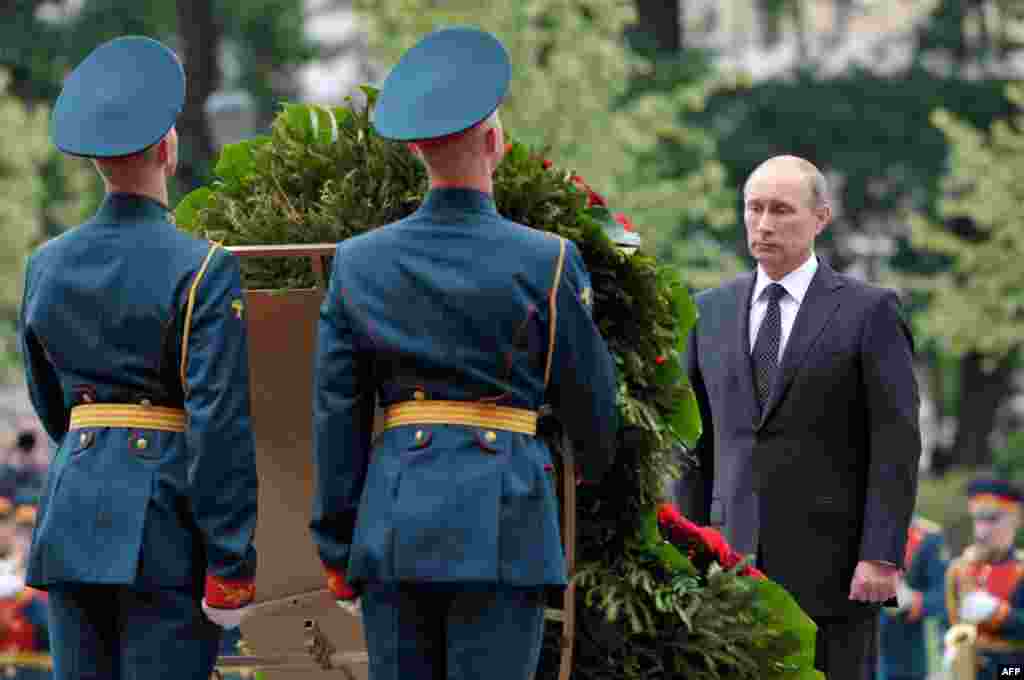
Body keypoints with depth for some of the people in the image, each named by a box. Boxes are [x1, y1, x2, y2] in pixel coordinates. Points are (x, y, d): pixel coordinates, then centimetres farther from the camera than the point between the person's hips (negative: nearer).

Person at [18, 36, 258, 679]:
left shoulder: (47, 266, 7)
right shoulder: (201, 271, -11)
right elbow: (222, 425, -15)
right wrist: (232, 566, -13)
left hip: (73, 517, 5)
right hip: (169, 530, -5)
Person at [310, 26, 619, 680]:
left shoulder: (358, 263, 3)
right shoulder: (546, 262, -5)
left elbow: (337, 414, 5)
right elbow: (589, 393, 6)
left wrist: (338, 548, 11)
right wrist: (597, 462, 29)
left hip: (394, 514, 3)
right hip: (504, 521, -3)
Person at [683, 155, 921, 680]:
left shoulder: (869, 311, -1)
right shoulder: (711, 312, 12)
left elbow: (896, 444, -5)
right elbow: (697, 441, 14)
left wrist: (882, 556, -13)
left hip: (832, 567, -3)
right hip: (736, 556, 4)